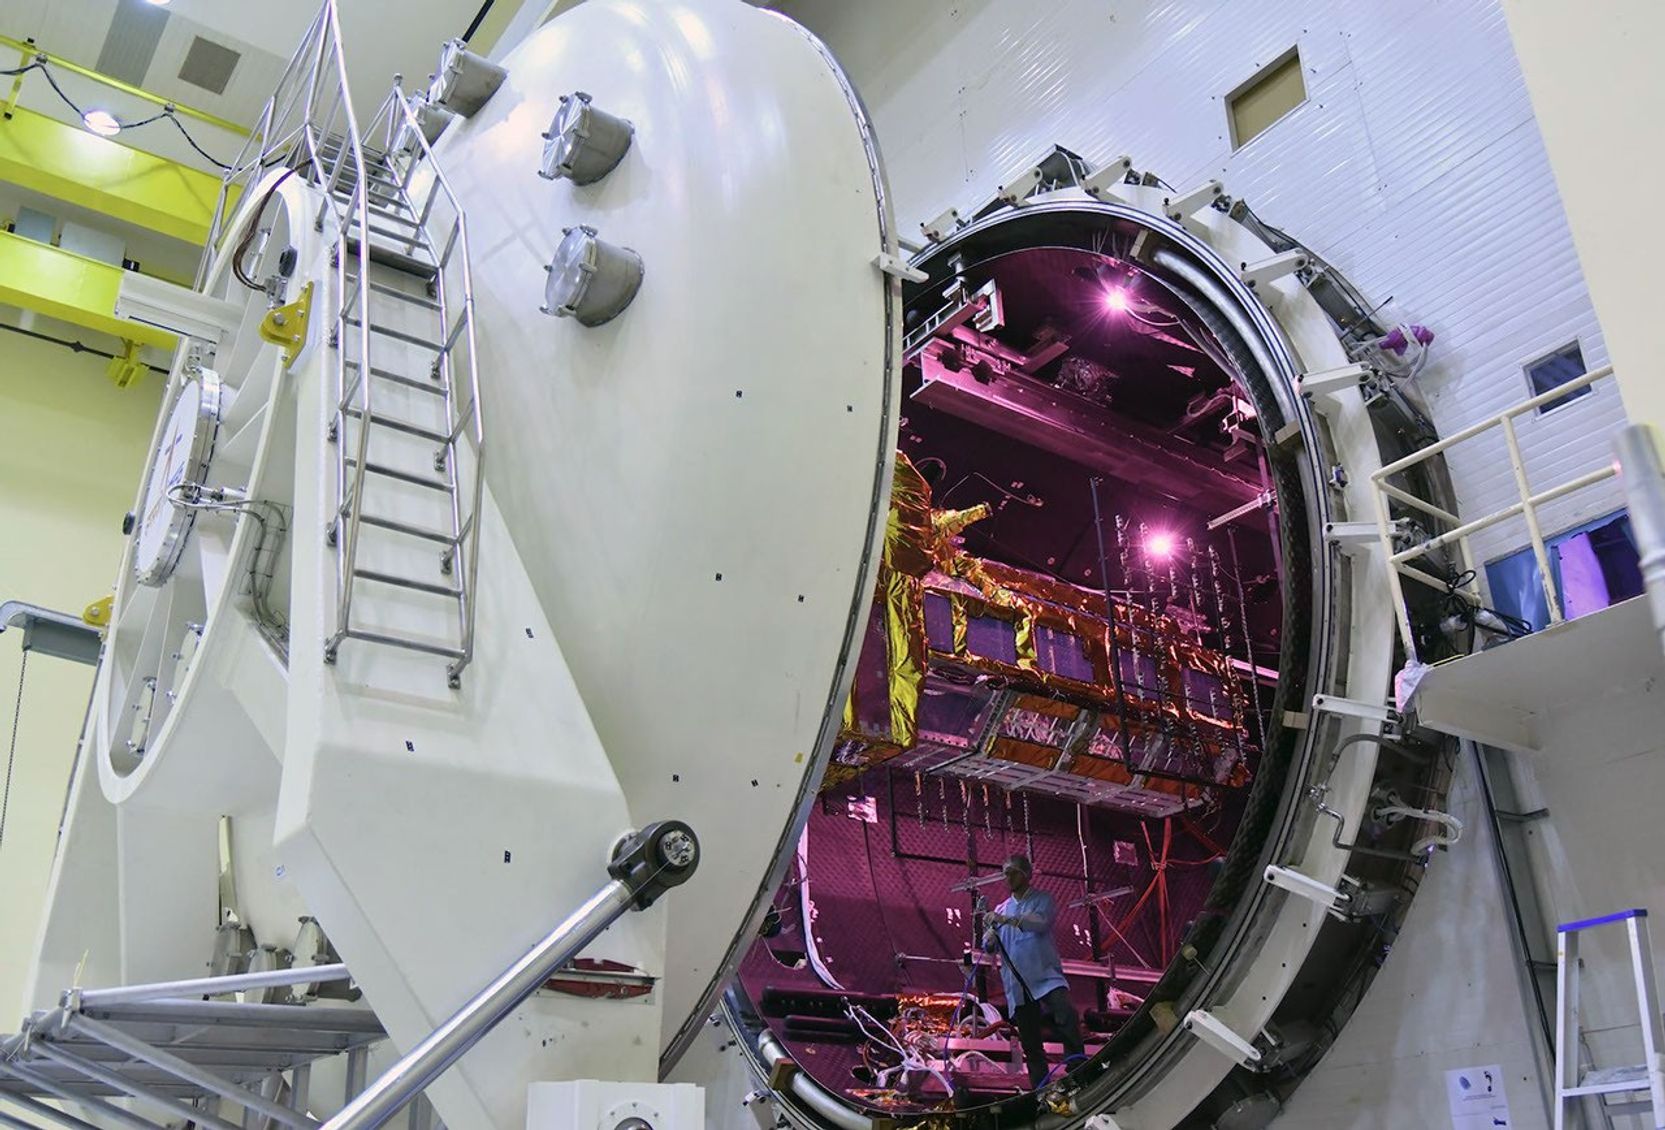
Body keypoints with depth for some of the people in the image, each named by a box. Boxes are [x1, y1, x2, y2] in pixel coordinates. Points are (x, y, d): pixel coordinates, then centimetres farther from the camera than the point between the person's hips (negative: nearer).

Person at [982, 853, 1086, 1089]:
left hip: (1046, 975, -5)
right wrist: (990, 939, -14)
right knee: (1030, 1042, 6)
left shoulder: (1042, 900, 6)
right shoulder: (1000, 910, 20)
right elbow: (989, 946, 12)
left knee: (1066, 1016, -29)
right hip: (1017, 985, 5)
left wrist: (1007, 920, -30)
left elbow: (1042, 922, -17)